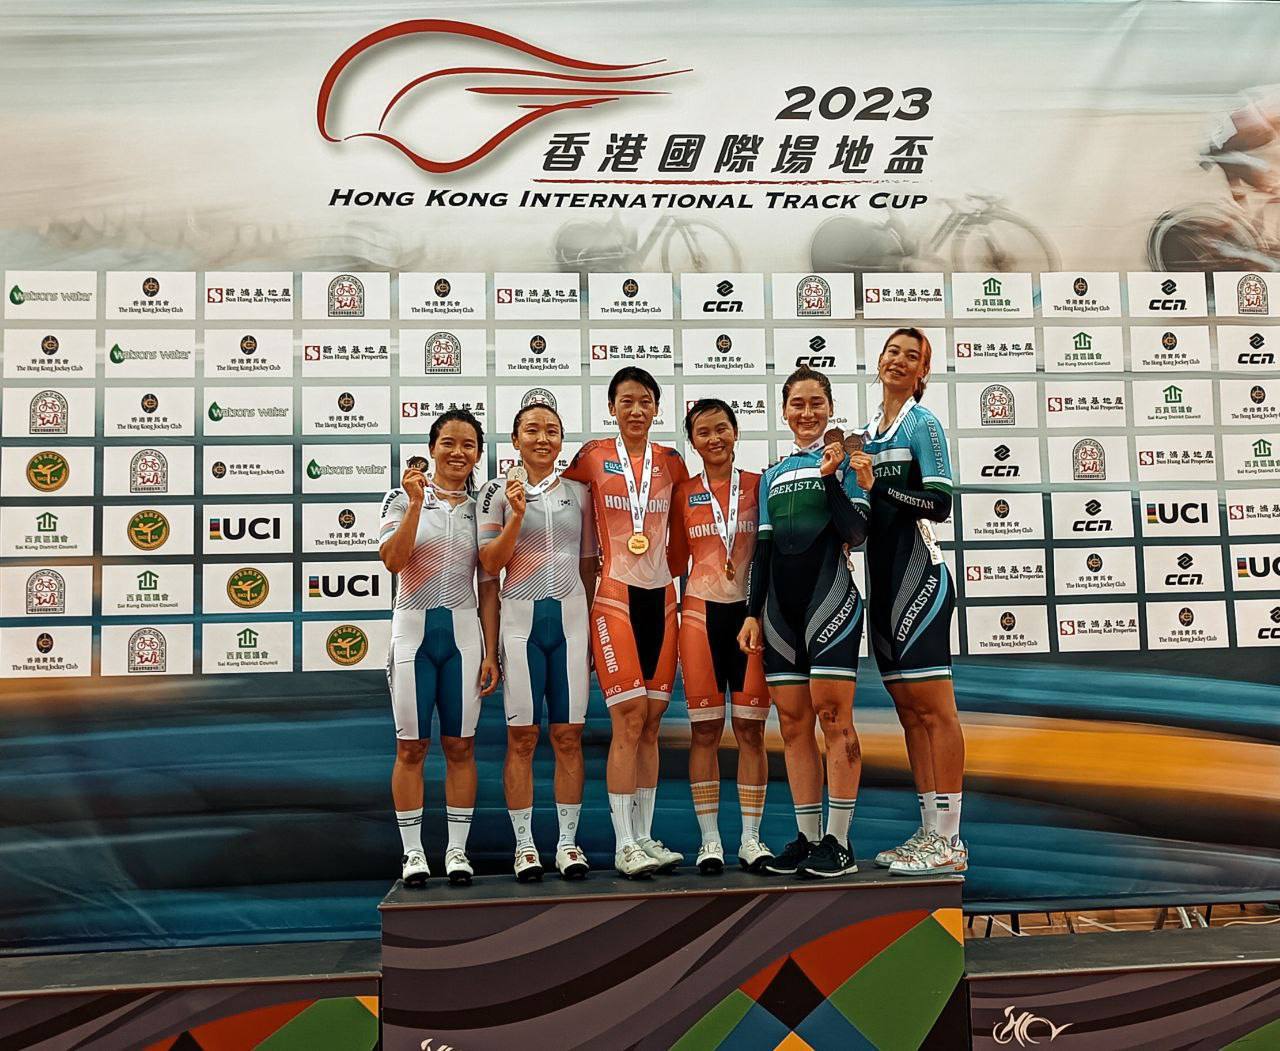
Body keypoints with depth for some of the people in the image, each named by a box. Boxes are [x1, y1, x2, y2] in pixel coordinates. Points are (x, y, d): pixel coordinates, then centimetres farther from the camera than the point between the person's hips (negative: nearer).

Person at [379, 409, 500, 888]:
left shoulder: (481, 507, 7)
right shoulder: (402, 498, 2)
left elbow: (489, 586, 6)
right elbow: (392, 560, -13)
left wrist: (491, 653, 1)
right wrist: (416, 503, -19)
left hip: (464, 632, 2)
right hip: (413, 628, -1)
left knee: (460, 746, 6)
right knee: (411, 746, 4)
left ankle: (457, 849, 16)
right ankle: (412, 852, 15)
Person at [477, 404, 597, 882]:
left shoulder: (578, 492, 10)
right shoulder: (497, 492, 3)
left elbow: (588, 565, 14)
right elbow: (490, 564, -3)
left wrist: (593, 628, 11)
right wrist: (517, 515, -15)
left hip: (571, 616, 2)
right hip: (520, 618, -2)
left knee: (569, 736, 4)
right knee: (521, 737, 2)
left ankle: (568, 841, 14)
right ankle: (524, 844, 12)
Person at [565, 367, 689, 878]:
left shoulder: (671, 462, 10)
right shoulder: (592, 457, 1)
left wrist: (673, 566, 7)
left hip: (660, 596, 4)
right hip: (615, 596, -4)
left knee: (651, 723, 7)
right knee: (629, 719, -10)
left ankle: (644, 837, 15)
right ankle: (624, 846, -2)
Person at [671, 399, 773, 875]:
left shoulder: (759, 485, 6)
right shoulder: (684, 492, 7)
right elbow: (676, 558, 13)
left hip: (751, 611, 0)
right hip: (701, 612, 0)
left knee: (751, 730, 2)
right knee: (704, 730, 2)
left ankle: (750, 838, 12)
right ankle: (709, 840, 11)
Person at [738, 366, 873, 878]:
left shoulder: (844, 459, 4)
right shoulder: (773, 475, 18)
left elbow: (855, 532, -7)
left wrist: (831, 478, -18)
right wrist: (752, 614, 11)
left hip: (829, 599, -5)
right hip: (780, 607, 5)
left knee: (833, 716, -7)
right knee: (793, 724, 5)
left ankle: (838, 842, -1)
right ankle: (807, 837, 13)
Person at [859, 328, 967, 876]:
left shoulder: (923, 424, -4)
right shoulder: (868, 432, 18)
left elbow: (940, 503, -14)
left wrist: (877, 484, -18)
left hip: (918, 571, -8)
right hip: (882, 576, 8)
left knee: (932, 706, -6)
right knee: (908, 709, 9)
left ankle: (948, 841, -1)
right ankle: (929, 831, 16)